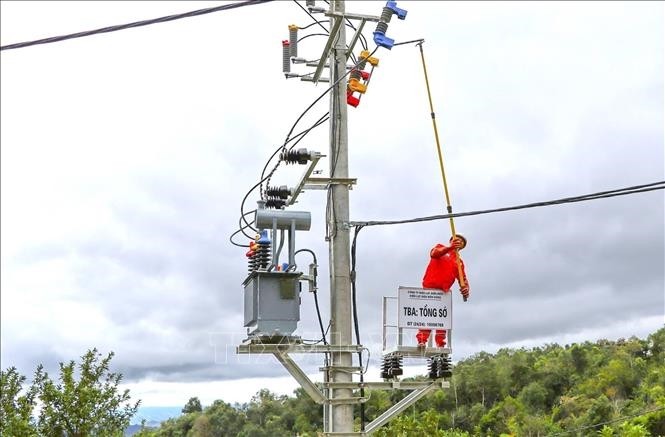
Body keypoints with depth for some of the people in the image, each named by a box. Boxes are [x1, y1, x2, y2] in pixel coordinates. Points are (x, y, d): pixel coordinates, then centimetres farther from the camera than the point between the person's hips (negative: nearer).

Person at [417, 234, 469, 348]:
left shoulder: (459, 262, 21)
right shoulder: (440, 248, 15)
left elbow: (463, 279, 11)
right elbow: (434, 253, -9)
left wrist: (465, 287, -12)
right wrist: (450, 247, -23)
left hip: (444, 292, 4)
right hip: (429, 287, -4)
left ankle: (440, 345, 0)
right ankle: (421, 341, -16)